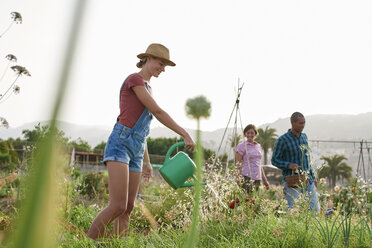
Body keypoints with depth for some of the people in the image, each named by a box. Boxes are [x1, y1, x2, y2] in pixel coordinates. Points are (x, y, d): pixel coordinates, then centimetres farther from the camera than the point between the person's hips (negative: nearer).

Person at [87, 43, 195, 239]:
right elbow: (157, 112, -13)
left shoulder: (147, 89, 23)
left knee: (128, 208, 3)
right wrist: (185, 134, -14)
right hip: (120, 144, -10)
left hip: (135, 151, 10)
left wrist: (146, 161, 23)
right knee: (117, 206, -19)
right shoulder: (134, 79, -6)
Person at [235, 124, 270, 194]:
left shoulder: (258, 146, 17)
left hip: (257, 179, 6)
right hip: (247, 177, -6)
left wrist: (265, 180, 20)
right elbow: (238, 164, -4)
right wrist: (238, 178, -16)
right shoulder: (241, 146, -1)